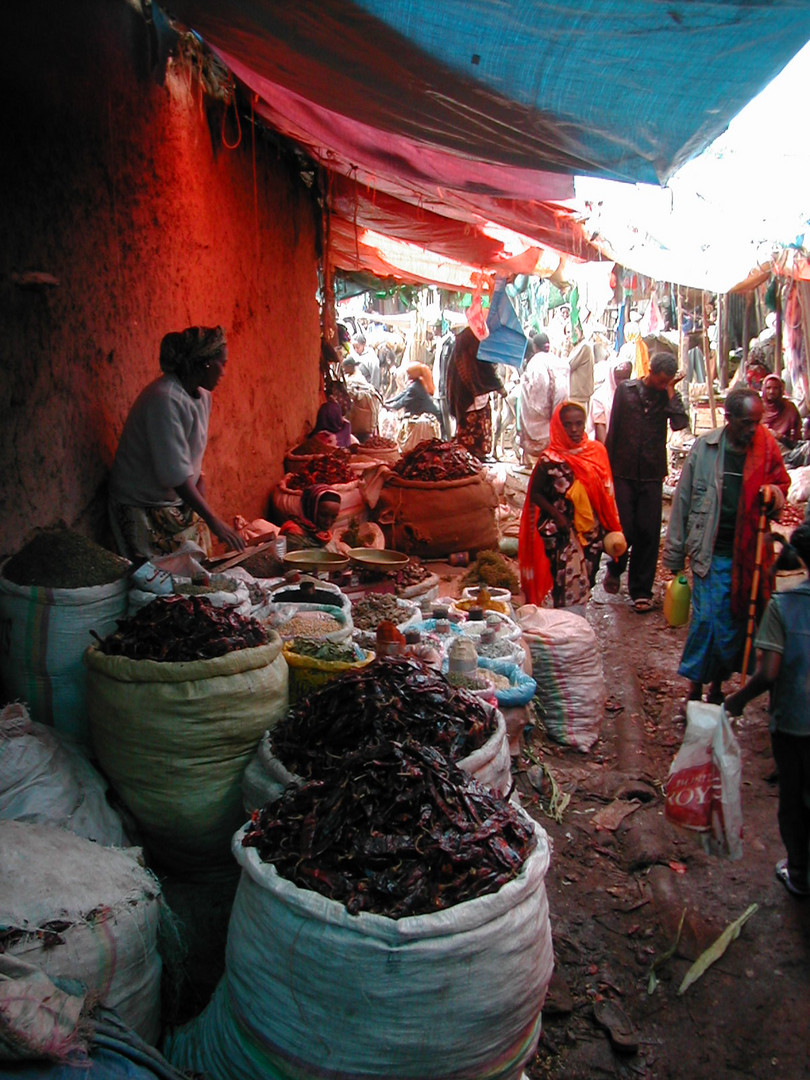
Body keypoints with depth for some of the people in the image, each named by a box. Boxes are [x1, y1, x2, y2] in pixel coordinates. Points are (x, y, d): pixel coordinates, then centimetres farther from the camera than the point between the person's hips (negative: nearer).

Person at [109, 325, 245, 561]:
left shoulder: (202, 396, 4)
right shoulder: (164, 399, -23)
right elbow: (175, 473, -26)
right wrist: (213, 521, -26)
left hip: (182, 504, 8)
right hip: (144, 508, -8)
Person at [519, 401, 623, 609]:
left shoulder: (597, 451, 3)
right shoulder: (550, 459, -11)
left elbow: (605, 491, 10)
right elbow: (535, 493, -6)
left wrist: (610, 528, 6)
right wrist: (556, 515, -17)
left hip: (590, 530, 5)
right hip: (562, 531, -5)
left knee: (585, 582, 13)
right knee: (569, 585, -8)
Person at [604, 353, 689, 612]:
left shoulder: (668, 396, 5)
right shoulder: (626, 389, 3)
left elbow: (680, 423, -14)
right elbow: (613, 429, 6)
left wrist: (671, 391, -10)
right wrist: (608, 465, 5)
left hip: (652, 474, 1)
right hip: (624, 472, -1)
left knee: (648, 534, 1)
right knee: (624, 529, -2)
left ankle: (641, 590, 11)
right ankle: (614, 570, 28)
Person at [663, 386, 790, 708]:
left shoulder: (767, 447, 1)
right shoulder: (705, 447, -4)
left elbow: (782, 485, 17)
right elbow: (683, 500, 1)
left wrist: (773, 494, -10)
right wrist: (675, 554, 3)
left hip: (748, 552, 2)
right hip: (711, 552, -2)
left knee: (736, 623, 8)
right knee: (706, 619, -6)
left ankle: (717, 684, 27)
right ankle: (695, 687, 10)